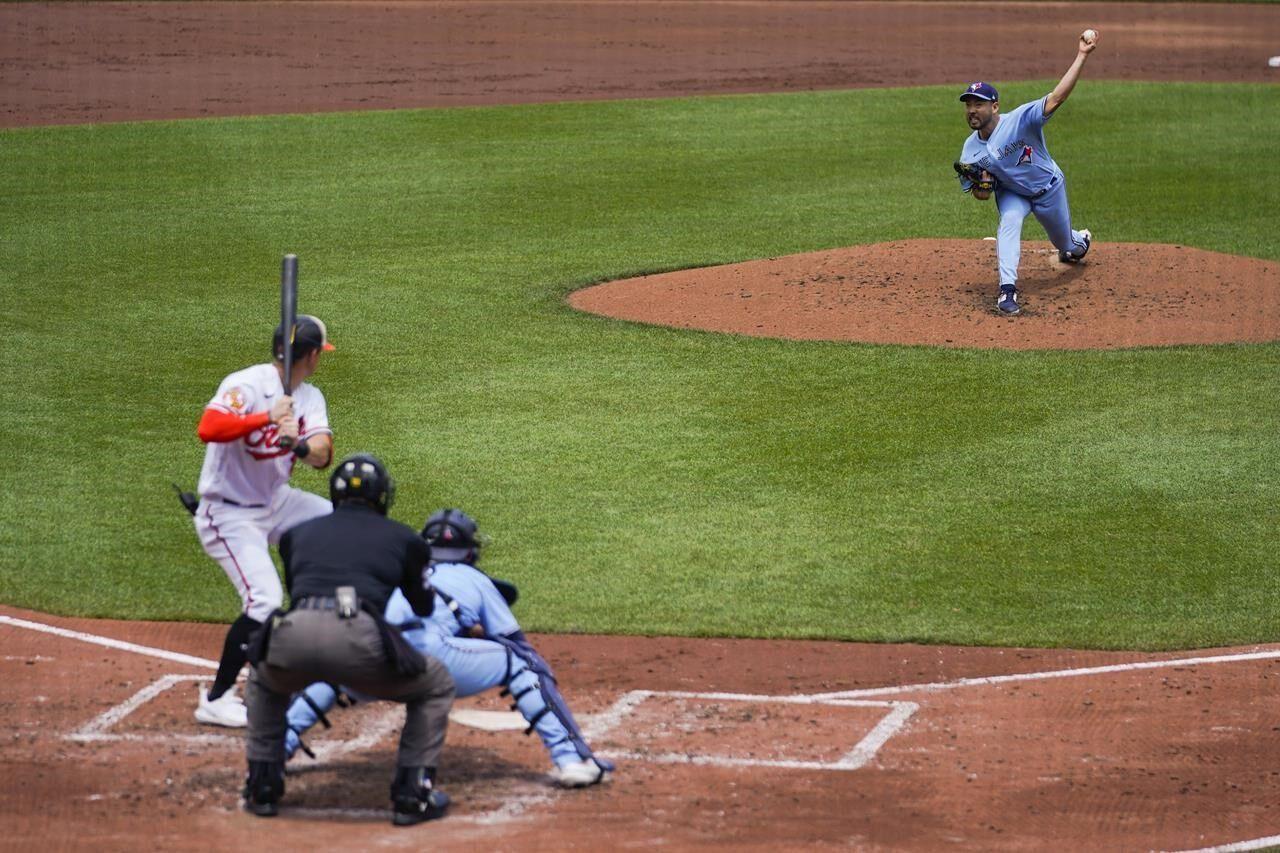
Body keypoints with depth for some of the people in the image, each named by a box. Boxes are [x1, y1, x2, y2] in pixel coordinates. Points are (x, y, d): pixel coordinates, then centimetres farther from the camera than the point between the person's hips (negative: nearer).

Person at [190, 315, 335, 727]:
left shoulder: (310, 398, 3)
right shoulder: (247, 385, -20)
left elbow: (322, 455, -13)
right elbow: (208, 429, -37)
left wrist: (299, 445, -35)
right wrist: (267, 419, -42)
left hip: (274, 503, 8)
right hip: (229, 515, -8)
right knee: (264, 600, -22)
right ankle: (216, 699, -12)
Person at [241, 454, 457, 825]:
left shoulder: (297, 534, 30)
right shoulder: (402, 538, 25)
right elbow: (424, 608, 37)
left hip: (294, 633, 3)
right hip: (359, 640, -2)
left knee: (264, 682, 39)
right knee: (435, 686, 25)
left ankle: (262, 787, 31)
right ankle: (412, 795, 16)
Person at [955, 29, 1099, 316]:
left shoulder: (1021, 119, -33)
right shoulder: (971, 150, -19)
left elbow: (1056, 97, -44)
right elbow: (981, 195, -9)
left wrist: (1082, 55, -53)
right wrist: (980, 184, -35)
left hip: (1048, 188, -1)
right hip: (1011, 192, 2)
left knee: (1066, 245, 18)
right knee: (1009, 224, -31)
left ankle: (1080, 241, 58)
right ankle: (1007, 290, -30)